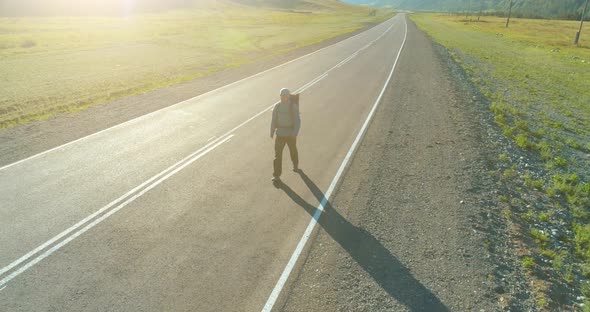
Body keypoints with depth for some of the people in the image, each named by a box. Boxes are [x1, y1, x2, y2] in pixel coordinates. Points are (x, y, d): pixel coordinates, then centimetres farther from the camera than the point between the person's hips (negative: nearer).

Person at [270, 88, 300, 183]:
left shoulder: (294, 107, -12)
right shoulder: (277, 106, -2)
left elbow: (297, 121, -15)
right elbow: (274, 120, 6)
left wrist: (295, 133, -25)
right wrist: (271, 132, 9)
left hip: (291, 134, -1)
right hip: (280, 134, 2)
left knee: (293, 150, 21)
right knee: (278, 154, -7)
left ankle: (295, 165, 51)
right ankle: (276, 176, -6)